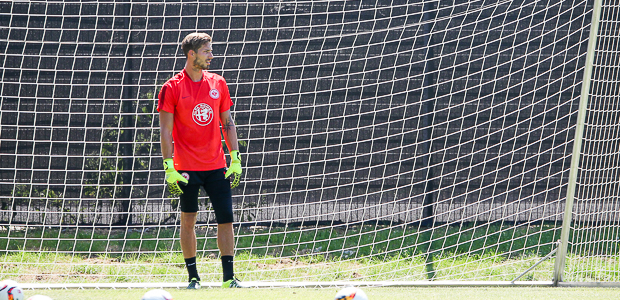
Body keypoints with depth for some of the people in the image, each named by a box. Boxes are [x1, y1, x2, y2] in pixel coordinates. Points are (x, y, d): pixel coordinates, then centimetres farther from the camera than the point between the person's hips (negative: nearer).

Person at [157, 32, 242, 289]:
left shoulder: (218, 83, 8)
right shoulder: (172, 88, -4)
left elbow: (227, 123, 13)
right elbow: (166, 130, -5)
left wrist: (235, 159, 6)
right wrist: (169, 167, -11)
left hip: (217, 166, 3)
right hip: (187, 168, -3)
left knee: (225, 219, -3)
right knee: (188, 221, 3)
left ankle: (229, 278, 1)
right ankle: (193, 277, 12)